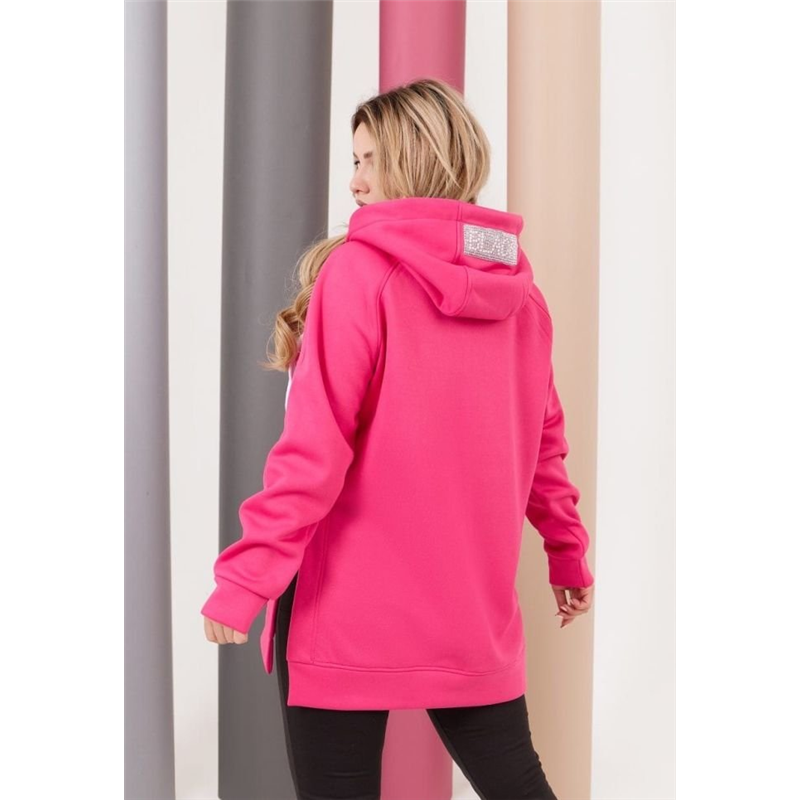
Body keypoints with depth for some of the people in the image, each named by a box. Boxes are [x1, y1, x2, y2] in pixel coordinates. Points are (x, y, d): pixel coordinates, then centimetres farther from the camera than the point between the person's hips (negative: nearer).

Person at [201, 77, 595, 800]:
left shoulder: (359, 269, -11)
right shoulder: (517, 288, 5)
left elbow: (315, 446, -17)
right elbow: (541, 440, 11)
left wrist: (246, 576, -12)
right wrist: (568, 552, 22)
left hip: (349, 609, -5)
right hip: (475, 612, 6)